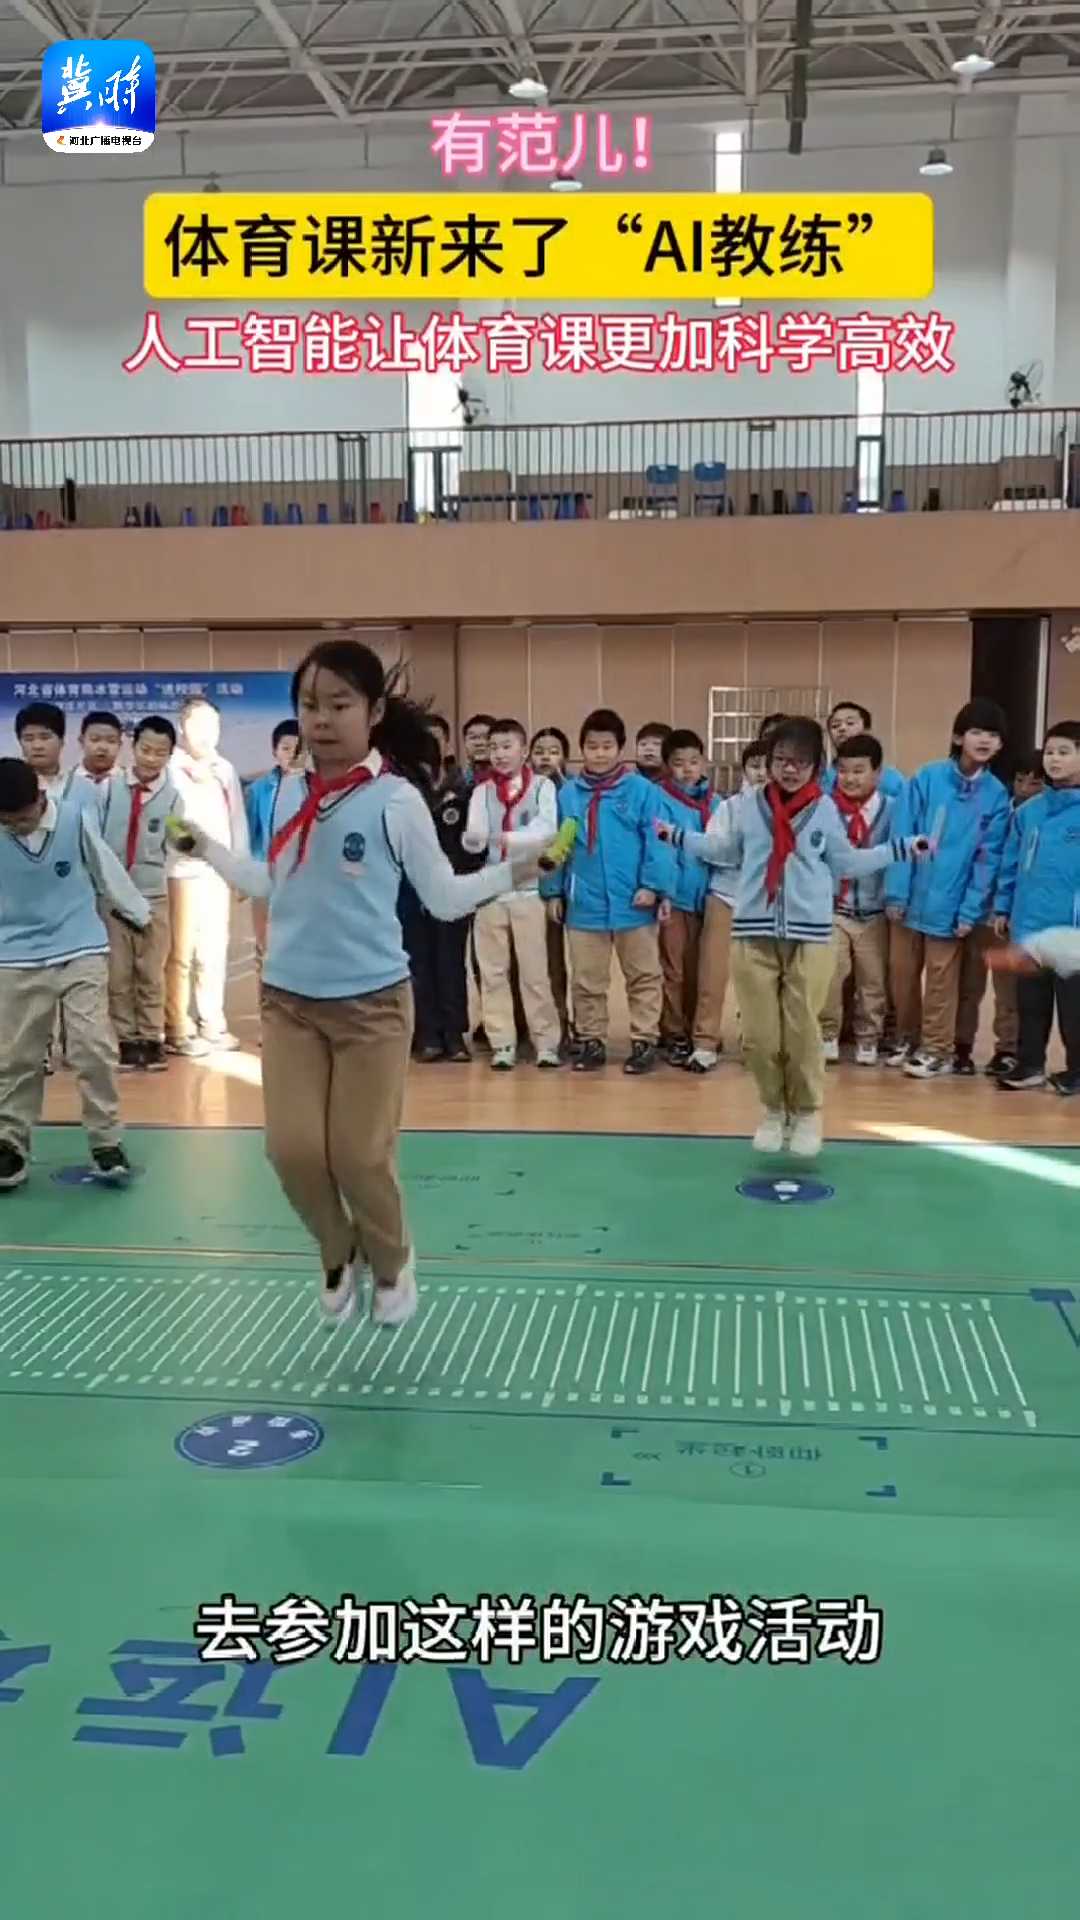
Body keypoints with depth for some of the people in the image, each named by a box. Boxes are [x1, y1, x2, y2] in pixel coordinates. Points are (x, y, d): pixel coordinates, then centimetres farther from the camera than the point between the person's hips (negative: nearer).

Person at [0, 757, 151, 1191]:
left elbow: (105, 868, 5)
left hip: (82, 953, -1)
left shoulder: (76, 818, -11)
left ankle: (106, 1141, 9)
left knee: (94, 1048, -4)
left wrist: (139, 912, 17)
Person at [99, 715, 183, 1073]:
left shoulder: (173, 796, -1)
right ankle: (125, 1040, 17)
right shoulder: (111, 787, -3)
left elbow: (174, 849, -1)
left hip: (153, 895, 0)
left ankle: (151, 1040, 20)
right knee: (117, 973, 6)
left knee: (151, 974, 9)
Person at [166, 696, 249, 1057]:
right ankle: (178, 1030, 5)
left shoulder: (225, 769, 13)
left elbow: (238, 820, 15)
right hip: (183, 870, -5)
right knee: (182, 952, -3)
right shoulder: (170, 768, -5)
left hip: (219, 870, 5)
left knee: (215, 950, 11)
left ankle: (212, 1023, 21)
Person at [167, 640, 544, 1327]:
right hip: (287, 1000, 4)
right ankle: (340, 1255, 32)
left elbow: (444, 897, -4)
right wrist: (206, 848, 18)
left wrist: (511, 872, -16)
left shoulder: (396, 798, -10)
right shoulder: (290, 793, 3)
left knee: (360, 1155, 3)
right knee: (293, 1150, 2)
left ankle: (392, 1261, 34)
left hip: (373, 1001, -4)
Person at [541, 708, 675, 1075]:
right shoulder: (568, 793, 2)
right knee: (586, 980, 12)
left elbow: (654, 840, -8)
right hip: (584, 903, 2)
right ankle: (591, 1041, 24)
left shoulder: (640, 789, -6)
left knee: (643, 976, 8)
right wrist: (553, 890, 5)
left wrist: (653, 885, -14)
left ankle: (644, 1041, 19)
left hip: (632, 901, -2)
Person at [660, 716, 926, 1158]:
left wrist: (899, 848, 10)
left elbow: (846, 863, 13)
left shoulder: (825, 809, 4)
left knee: (803, 1031, -1)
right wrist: (680, 836, 19)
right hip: (753, 933, 1)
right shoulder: (748, 804, 5)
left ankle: (807, 1113, 18)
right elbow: (728, 851, 20)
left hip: (810, 935, -1)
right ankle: (773, 1110, 23)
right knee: (760, 1034, 2)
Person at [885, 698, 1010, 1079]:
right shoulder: (927, 778, -7)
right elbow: (903, 838, -7)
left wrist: (970, 909, -10)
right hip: (911, 897, 1)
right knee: (902, 973, 12)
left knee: (941, 979, 8)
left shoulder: (996, 796, -3)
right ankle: (907, 1039, 31)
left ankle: (937, 1050, 22)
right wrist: (896, 891, -11)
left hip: (951, 903, -1)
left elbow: (988, 858, -4)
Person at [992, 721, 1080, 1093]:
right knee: (1030, 1001, 15)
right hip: (1028, 924, 5)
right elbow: (1011, 864, 14)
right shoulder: (1027, 811, 8)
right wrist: (1002, 908, 13)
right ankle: (1030, 1064, 27)